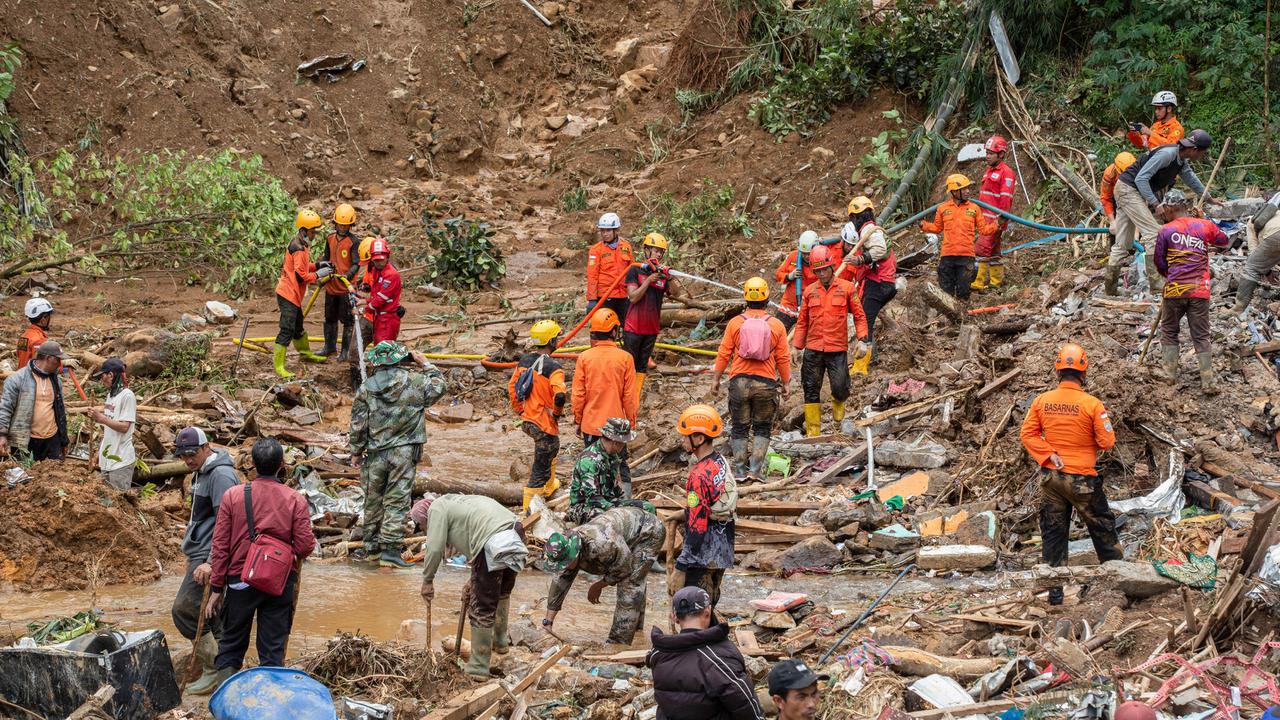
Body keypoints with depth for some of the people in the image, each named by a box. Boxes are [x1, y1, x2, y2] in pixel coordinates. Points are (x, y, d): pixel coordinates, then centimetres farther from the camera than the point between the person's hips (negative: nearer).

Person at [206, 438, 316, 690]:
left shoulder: (233, 495, -7)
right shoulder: (296, 500, -8)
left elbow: (220, 546, -5)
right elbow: (305, 546, -10)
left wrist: (217, 587, 2)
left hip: (240, 581, 0)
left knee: (231, 644, 15)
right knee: (273, 649, 9)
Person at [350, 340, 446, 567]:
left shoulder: (366, 388, -3)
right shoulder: (414, 383, -8)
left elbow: (358, 424, 1)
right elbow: (438, 387, 11)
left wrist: (356, 452, 13)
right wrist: (426, 364, 21)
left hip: (376, 454, 2)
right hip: (404, 453, -2)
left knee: (373, 500, 15)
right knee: (397, 501, 0)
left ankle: (372, 545, 25)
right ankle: (389, 548, -5)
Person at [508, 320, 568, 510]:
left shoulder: (524, 361, 3)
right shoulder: (553, 367, -21)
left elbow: (512, 388, 10)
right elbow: (559, 395, -32)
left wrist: (520, 410, 20)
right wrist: (557, 412, -12)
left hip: (527, 420, 8)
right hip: (545, 423, -8)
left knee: (550, 451, 34)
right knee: (541, 467, 2)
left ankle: (548, 487, 51)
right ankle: (530, 507, 6)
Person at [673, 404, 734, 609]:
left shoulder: (700, 475, -23)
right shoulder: (721, 462, 5)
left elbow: (697, 527, -23)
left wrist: (681, 568, -19)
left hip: (703, 558, -9)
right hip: (723, 552, 9)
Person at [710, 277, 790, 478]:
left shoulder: (735, 323, -1)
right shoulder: (776, 325, -2)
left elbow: (723, 354, 1)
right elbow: (783, 358, 1)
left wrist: (716, 379, 9)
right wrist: (786, 384, 10)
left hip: (739, 381, 1)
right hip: (766, 383, -1)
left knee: (740, 427, 10)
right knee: (762, 428, 10)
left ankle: (740, 469, 11)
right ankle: (755, 468, 1)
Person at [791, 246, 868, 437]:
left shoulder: (846, 288, 2)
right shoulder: (810, 291, 9)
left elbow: (859, 315, 4)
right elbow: (802, 322, 13)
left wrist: (862, 340, -7)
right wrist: (796, 347, 8)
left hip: (838, 350, -2)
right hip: (813, 350, 2)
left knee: (840, 388, -10)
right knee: (811, 391, 1)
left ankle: (838, 403, 26)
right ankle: (813, 432, 7)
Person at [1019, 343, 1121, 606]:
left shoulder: (1041, 401, -4)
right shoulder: (1091, 404, -15)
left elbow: (1028, 434, -3)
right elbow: (1107, 442, -11)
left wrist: (1049, 455, -7)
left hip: (1051, 476, 4)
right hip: (1082, 479, -3)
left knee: (1053, 533, 9)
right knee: (1102, 528, 14)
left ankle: (1055, 594, 11)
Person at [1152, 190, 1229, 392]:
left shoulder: (1166, 231, -3)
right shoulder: (1205, 226, 4)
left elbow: (1159, 263, 3)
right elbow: (1225, 242, 22)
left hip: (1174, 290, -2)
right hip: (1200, 291, 2)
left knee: (1169, 332, 16)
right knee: (1201, 336, 6)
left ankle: (1170, 373, 15)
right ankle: (1208, 381, 0)